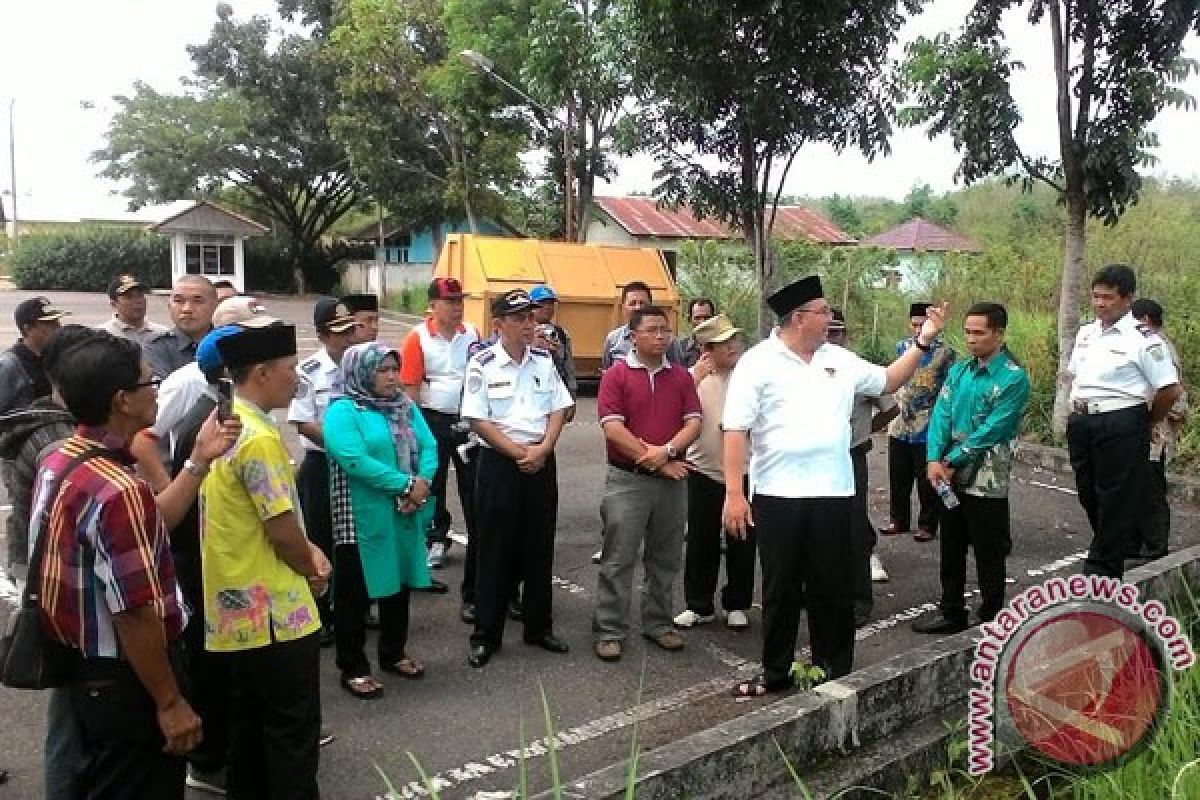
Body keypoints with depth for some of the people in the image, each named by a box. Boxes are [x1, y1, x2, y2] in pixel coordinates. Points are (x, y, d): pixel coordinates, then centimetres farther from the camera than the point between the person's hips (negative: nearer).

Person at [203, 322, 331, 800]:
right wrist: (311, 569, -2)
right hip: (272, 609, -9)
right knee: (292, 727, 3)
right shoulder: (258, 437, -23)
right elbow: (282, 530, -21)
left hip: (236, 605, 9)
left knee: (248, 720, 19)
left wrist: (308, 549, 5)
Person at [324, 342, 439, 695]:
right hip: (362, 519, -7)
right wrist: (405, 484, -22)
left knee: (399, 584, 17)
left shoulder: (406, 407, 10)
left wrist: (422, 484, -17)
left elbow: (429, 447, 2)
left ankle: (394, 653, 35)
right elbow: (355, 461, -23)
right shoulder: (343, 411, -12)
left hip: (404, 515, 7)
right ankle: (352, 668, 17)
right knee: (355, 592, 4)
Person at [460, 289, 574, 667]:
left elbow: (558, 410, 6)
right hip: (500, 462, -4)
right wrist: (519, 452, -13)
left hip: (542, 462, 4)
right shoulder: (482, 364, -7)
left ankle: (539, 626, 25)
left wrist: (542, 450, -9)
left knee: (540, 547, 11)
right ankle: (486, 635, 12)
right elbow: (478, 421, -10)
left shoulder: (544, 360, 5)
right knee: (495, 550, 2)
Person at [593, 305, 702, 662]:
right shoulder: (616, 375, -5)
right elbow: (612, 429, -13)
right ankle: (609, 631, 10)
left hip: (672, 481, 4)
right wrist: (654, 461, -14)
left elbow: (693, 422, 1)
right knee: (618, 560, 0)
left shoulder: (681, 376, 8)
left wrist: (666, 451, -17)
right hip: (627, 480, -4)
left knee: (665, 559, 13)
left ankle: (658, 623, 27)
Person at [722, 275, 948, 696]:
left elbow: (887, 381, 23)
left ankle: (835, 672, 25)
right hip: (777, 495, -3)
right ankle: (776, 673, 24)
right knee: (780, 590, 9)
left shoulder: (840, 360, 9)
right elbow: (736, 430, -10)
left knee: (833, 588, 11)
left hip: (832, 494, 4)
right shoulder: (759, 361, -6)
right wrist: (734, 493, -16)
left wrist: (923, 342, 13)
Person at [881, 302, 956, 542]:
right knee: (898, 478, 13)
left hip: (927, 429, -5)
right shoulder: (902, 346, 8)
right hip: (901, 426, 5)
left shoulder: (944, 352, -7)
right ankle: (899, 520, 26)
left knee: (926, 482, 3)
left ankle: (927, 525, 15)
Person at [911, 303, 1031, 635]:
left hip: (986, 480, -6)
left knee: (988, 554, 6)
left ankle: (991, 620, 20)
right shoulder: (958, 371, 7)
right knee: (951, 548, 16)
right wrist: (935, 459, -13)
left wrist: (952, 462, -16)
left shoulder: (1014, 378, -12)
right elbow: (941, 414, 1)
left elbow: (991, 429, -17)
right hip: (950, 476, 6)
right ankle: (951, 613, 30)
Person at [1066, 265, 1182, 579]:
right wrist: (1077, 409, 12)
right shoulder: (1086, 333, 10)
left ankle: (1102, 570, 11)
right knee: (1089, 493, 15)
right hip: (1082, 423, 7)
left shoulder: (1143, 339, -11)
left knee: (1116, 498, 2)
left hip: (1122, 428, -7)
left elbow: (1171, 389, -13)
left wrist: (1147, 423, -1)